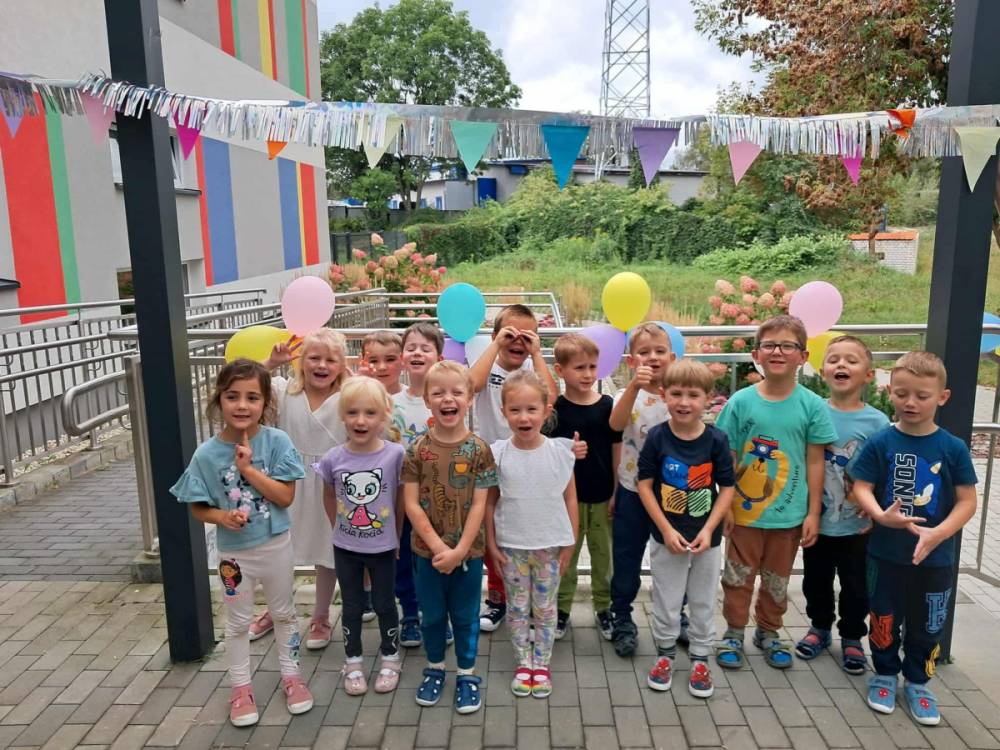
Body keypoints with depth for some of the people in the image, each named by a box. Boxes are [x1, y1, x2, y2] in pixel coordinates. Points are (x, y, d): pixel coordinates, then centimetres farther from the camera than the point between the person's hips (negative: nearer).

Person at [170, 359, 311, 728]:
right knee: (237, 623, 17)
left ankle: (291, 675, 39)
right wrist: (222, 517, -24)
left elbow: (286, 496, -18)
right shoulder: (207, 453, -14)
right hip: (234, 552, 0)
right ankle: (241, 688, 37)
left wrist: (248, 469, -26)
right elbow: (198, 508, -5)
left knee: (284, 614, 19)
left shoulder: (277, 441, -17)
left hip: (276, 545, 0)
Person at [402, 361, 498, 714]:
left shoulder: (479, 449, -10)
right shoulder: (417, 450, -8)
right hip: (426, 551, 1)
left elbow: (479, 505, -10)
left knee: (465, 616, 14)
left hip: (468, 551, -1)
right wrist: (437, 546, -16)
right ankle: (435, 668, 39)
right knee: (432, 615, 17)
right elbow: (412, 504, -9)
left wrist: (459, 550, -15)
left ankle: (467, 675, 32)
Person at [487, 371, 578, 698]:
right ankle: (523, 663, 31)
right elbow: (490, 502, -2)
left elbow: (570, 499, -1)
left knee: (545, 608, 13)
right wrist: (491, 544, -2)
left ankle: (541, 664, 31)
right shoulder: (498, 453, -10)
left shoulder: (560, 450, -10)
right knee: (517, 607, 13)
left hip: (550, 545, 0)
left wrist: (570, 542, 0)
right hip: (511, 545, 0)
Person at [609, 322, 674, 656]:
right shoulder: (628, 395, -9)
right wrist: (635, 386, -43)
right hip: (633, 491, -1)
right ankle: (623, 620, 28)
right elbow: (616, 424, -31)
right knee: (626, 560, 10)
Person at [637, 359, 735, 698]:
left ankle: (700, 660, 34)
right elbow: (645, 485, -9)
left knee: (703, 602, 16)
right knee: (666, 602, 13)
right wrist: (667, 530, -14)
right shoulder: (657, 437, -12)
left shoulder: (717, 439, -11)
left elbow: (727, 489, -5)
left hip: (707, 539, 1)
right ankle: (665, 654, 34)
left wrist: (708, 530, -13)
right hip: (667, 537, 0)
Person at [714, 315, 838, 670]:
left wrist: (813, 513, -1)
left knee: (777, 579, 18)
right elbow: (727, 458, -3)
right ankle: (734, 632, 32)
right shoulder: (741, 401, -9)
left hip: (789, 513, 1)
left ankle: (768, 632, 39)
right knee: (738, 576, 13)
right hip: (745, 509, -1)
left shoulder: (812, 405, -7)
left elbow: (814, 462, -2)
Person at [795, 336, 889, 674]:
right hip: (816, 521, 1)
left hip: (857, 526, -1)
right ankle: (820, 628, 41)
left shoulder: (876, 421, -11)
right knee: (816, 581, 18)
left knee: (856, 586, 14)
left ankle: (852, 639, 36)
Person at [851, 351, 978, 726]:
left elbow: (967, 501, -6)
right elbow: (861, 488, -8)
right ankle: (885, 675, 36)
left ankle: (917, 682, 37)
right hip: (886, 554, 0)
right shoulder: (880, 443, -10)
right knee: (884, 620, 15)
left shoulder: (953, 448, -8)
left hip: (935, 558, 1)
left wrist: (937, 534, -19)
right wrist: (881, 516, -28)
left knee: (927, 625, 16)